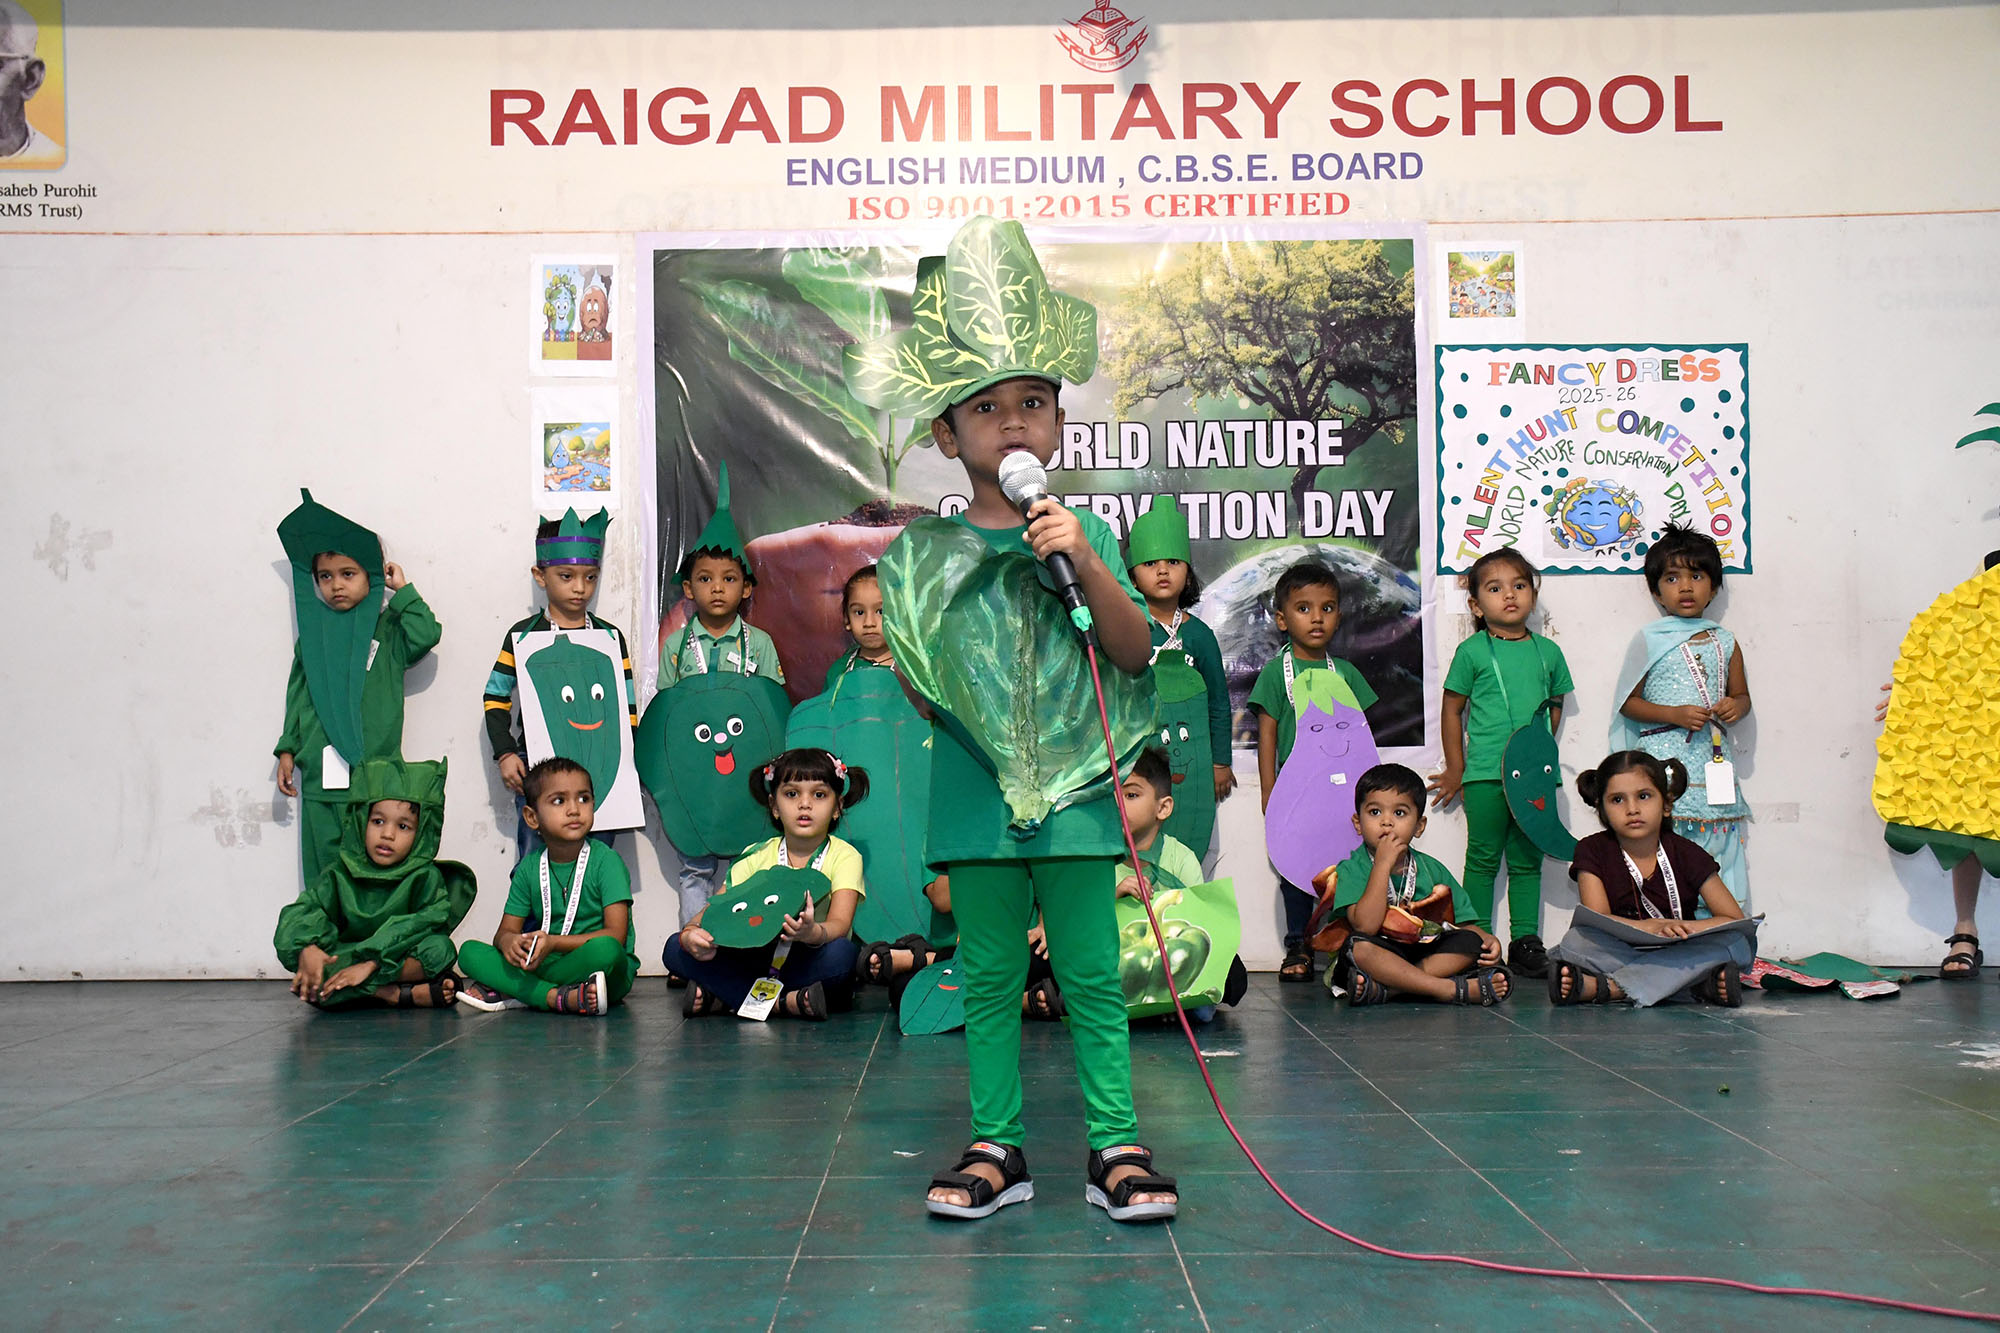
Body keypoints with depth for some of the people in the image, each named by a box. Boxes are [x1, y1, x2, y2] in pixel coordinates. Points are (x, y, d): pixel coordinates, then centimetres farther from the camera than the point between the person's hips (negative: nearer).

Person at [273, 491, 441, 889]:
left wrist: (403, 591, -4)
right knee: (324, 868, 5)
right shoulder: (312, 632, 13)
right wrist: (287, 751, 13)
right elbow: (298, 695, 17)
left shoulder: (386, 630, 4)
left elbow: (426, 635, -15)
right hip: (320, 774, 3)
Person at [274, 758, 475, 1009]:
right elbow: (303, 911, -5)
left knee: (439, 948, -30)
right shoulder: (340, 876, 6)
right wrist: (307, 948, -30)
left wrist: (371, 963, -30)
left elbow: (429, 921, -18)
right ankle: (403, 995, -31)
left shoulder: (426, 877, -3)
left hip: (401, 964, -3)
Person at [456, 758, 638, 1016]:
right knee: (470, 952, -12)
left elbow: (616, 935, -13)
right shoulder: (529, 868, 9)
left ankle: (514, 993, -22)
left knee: (605, 950, -38)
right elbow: (506, 930, 9)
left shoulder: (606, 861, -5)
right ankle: (560, 997, -29)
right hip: (546, 965, 5)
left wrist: (554, 942, -24)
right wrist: (508, 941, -18)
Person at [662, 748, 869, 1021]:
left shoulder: (843, 856, -3)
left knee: (841, 952, -35)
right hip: (757, 964, 3)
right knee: (676, 948, -15)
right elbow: (713, 908, -1)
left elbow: (840, 924, -19)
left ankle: (723, 998, -27)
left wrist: (813, 933, -44)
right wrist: (690, 934, -26)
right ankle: (785, 1002, -27)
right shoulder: (757, 856, 7)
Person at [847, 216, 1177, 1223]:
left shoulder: (1084, 535, 5)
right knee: (988, 976, 8)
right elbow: (912, 676, 5)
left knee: (1091, 974, 4)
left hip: (1075, 788, -1)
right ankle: (996, 1147, 20)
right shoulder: (924, 550, 6)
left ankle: (1116, 1146, 14)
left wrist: (1085, 563, -15)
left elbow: (1135, 655, -5)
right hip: (974, 792, 1)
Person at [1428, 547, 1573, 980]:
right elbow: (1452, 709, 4)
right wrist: (1456, 770, 6)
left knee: (1527, 859, 8)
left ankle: (1526, 941, 15)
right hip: (1485, 774, -3)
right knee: (1483, 858, 1)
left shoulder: (1548, 651, 9)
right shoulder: (1471, 652, -1)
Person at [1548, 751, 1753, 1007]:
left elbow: (1735, 920, -2)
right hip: (1618, 954, -2)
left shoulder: (1686, 854, 2)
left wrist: (1683, 927, -20)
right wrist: (1650, 926, -31)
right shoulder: (1593, 851, 1)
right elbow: (1597, 919, -13)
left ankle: (1602, 987, -35)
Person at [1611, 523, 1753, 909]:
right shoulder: (1650, 641, 2)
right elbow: (1628, 702, 1)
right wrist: (1674, 714, -13)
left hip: (1714, 761, 4)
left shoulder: (1725, 643, 13)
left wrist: (1735, 707, -2)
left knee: (1718, 844, 1)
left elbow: (1741, 694, 22)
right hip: (1665, 760, -4)